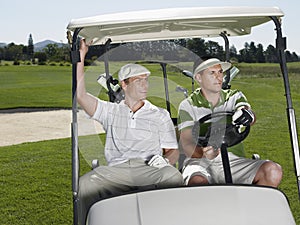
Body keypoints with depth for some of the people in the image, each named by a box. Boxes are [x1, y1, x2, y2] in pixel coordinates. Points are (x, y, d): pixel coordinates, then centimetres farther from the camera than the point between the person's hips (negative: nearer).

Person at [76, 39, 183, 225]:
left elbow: (173, 151, 17)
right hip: (116, 170, 1)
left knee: (174, 177, -35)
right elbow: (80, 94, 9)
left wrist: (165, 160, -9)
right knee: (84, 185, -29)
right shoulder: (110, 111, 22)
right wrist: (81, 56, 6)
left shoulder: (160, 115, 21)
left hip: (150, 169, 0)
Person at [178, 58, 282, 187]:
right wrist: (202, 152, -34)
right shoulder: (187, 106, 3)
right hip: (199, 161, -3)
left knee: (273, 171, -21)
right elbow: (186, 145, -9)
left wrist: (248, 115, -37)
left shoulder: (234, 97, 12)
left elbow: (251, 118, -10)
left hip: (230, 161, 4)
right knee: (198, 183, -39)